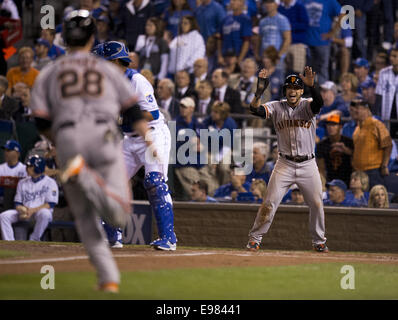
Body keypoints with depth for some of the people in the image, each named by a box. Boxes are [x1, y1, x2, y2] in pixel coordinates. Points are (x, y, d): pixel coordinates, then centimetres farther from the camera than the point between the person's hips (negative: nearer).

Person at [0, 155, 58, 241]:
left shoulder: (50, 182, 1)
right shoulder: (22, 183, 16)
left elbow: (50, 204, -9)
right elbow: (17, 204, 13)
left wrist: (33, 210, -20)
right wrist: (22, 210, -12)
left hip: (40, 211, -4)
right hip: (24, 212, 4)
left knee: (45, 213, -40)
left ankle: (34, 240, -26)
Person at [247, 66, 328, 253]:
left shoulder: (307, 106, 0)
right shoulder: (277, 107, 2)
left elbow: (319, 103, -23)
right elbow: (255, 110, -13)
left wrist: (312, 85, -41)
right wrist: (260, 90, -28)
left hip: (308, 165, 0)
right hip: (285, 165, 0)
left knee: (316, 204, 2)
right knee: (270, 202, -7)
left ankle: (319, 241, 20)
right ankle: (255, 238, 3)